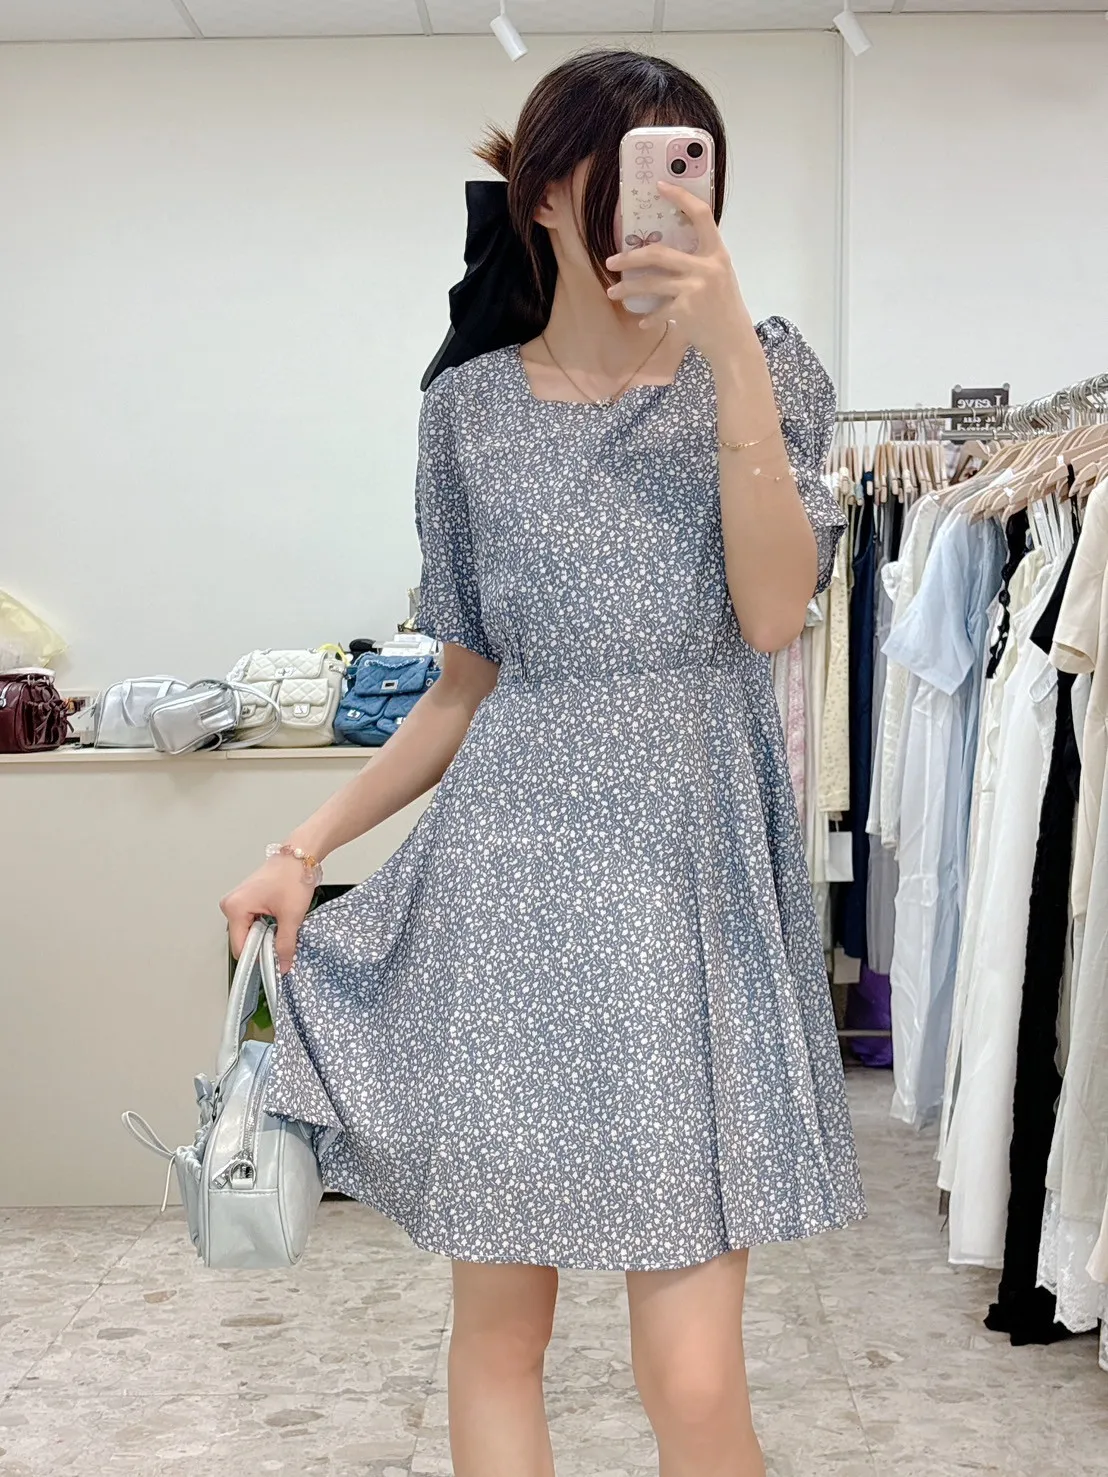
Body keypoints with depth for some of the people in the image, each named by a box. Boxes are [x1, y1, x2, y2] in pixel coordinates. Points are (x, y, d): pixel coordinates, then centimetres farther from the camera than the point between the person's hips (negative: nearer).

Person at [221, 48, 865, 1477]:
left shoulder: (758, 370, 6)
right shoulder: (470, 406, 8)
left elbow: (774, 611, -11)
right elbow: (469, 686, 13)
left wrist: (727, 349, -17)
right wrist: (304, 848, 6)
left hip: (695, 873, -1)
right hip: (513, 871, 2)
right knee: (496, 1331, 8)